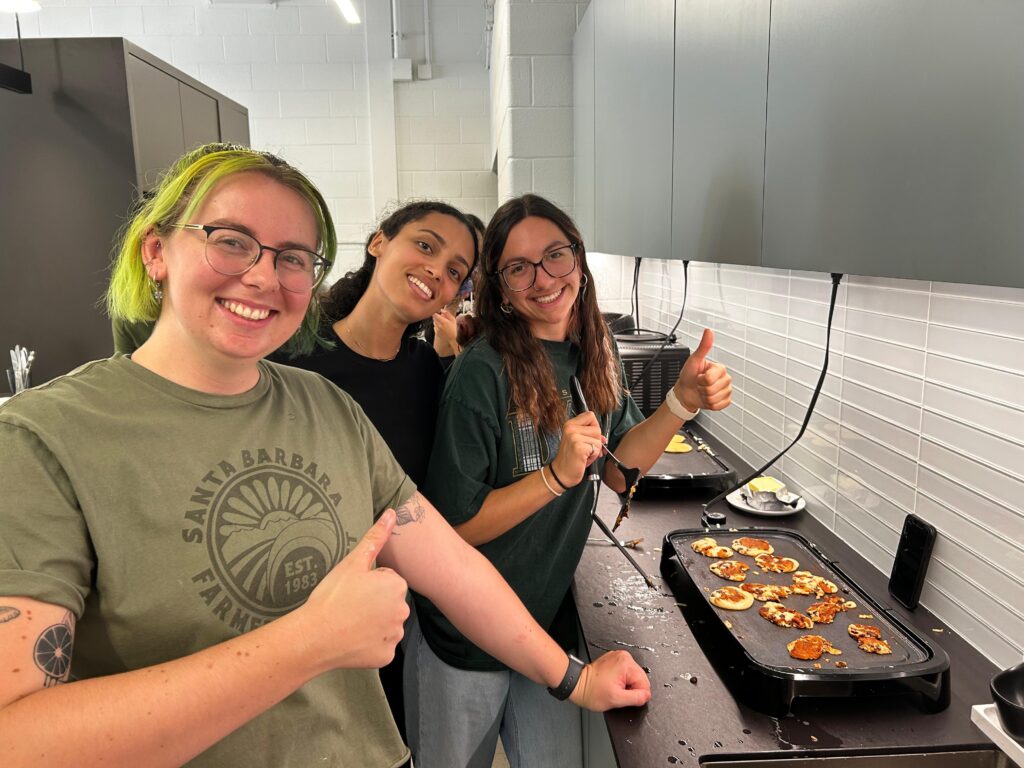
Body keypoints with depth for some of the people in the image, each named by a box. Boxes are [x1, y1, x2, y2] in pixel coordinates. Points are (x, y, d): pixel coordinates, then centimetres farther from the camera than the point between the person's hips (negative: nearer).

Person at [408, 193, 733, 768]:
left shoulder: (594, 350, -3)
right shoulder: (483, 374, -25)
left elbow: (620, 469, 0)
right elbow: (450, 527, -22)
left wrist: (683, 401, -14)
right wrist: (557, 475, -32)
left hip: (552, 626, 5)